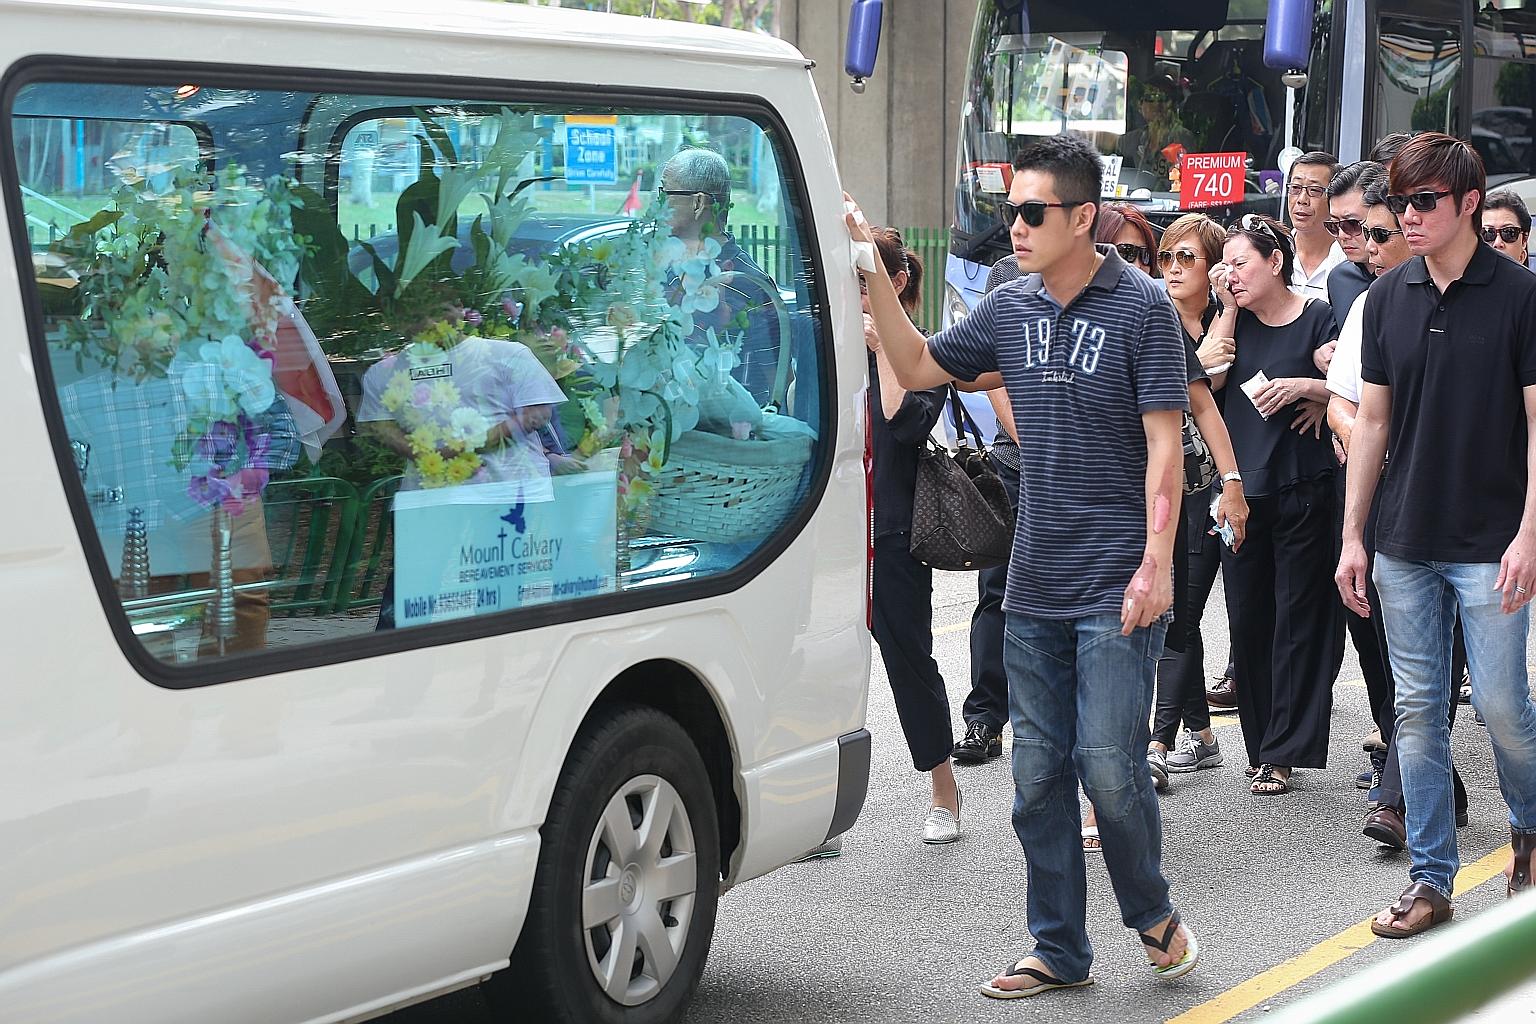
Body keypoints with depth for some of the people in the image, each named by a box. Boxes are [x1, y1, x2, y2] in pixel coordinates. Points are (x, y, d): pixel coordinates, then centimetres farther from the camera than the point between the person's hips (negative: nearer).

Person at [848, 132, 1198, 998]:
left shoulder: (1141, 308, -7)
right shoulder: (1010, 310, 9)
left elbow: (1164, 445, -9)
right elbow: (917, 367, 19)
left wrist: (1156, 564, -15)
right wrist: (875, 278, 6)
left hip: (1118, 591, -6)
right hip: (1035, 590, 6)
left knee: (1108, 764, -9)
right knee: (1039, 778, 8)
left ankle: (1154, 914, 16)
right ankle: (1060, 950, 20)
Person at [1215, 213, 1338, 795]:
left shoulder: (1317, 317, -2)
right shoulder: (1234, 319, 12)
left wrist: (1304, 386, -19)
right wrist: (1228, 310, -3)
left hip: (1302, 491, -5)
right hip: (1240, 489, 5)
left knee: (1297, 620, -1)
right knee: (1248, 621, 7)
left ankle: (1282, 752, 2)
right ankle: (1261, 745, 17)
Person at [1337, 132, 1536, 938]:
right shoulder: (1387, 298, 6)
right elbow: (1373, 421, 10)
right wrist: (1352, 536, 7)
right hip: (1404, 544, 4)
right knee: (1417, 711, 6)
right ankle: (1430, 878, 14)